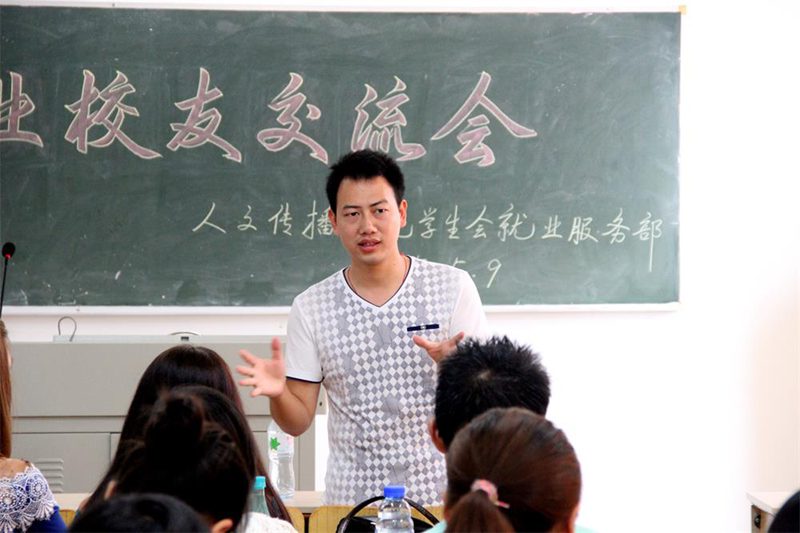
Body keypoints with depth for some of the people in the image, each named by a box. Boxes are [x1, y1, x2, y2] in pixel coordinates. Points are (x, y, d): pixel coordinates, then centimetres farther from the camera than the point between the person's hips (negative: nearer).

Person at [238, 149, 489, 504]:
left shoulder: (452, 287, -3)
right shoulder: (310, 308, 0)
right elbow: (298, 421, 2)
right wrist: (277, 394, -19)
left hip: (441, 492, 0)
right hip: (351, 499, 1)